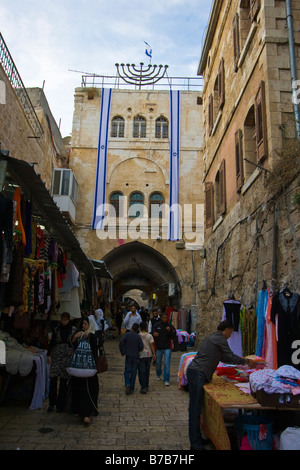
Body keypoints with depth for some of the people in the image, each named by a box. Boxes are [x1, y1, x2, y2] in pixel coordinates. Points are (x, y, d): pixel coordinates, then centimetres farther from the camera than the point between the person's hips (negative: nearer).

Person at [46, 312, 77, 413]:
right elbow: (51, 342, 9)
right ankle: (52, 403, 10)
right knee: (53, 379, -5)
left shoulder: (73, 330, 2)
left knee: (64, 380, 2)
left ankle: (60, 404, 15)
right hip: (56, 355, 1)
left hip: (68, 356, -1)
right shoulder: (56, 329, 5)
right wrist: (48, 355, 7)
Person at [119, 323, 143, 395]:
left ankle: (127, 384, -13)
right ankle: (132, 388, 11)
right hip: (136, 356, 1)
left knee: (127, 371, 9)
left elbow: (121, 343, -15)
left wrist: (122, 352, -3)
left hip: (128, 356, -1)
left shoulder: (127, 334, -4)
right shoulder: (138, 336, -3)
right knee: (133, 372, 9)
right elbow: (141, 347, -9)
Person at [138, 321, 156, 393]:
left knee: (142, 372, 0)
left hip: (140, 355, -2)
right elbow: (152, 345, -8)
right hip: (148, 355, 2)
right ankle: (146, 386, 27)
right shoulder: (149, 336, -2)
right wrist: (154, 354, -4)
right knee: (147, 371, 16)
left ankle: (143, 387, -7)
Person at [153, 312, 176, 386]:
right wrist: (154, 334, -16)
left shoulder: (170, 326, -6)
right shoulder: (156, 325, -2)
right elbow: (152, 333, 8)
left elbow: (173, 336, -7)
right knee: (158, 363, 17)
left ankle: (166, 380, 3)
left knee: (167, 364, -7)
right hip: (159, 347, 2)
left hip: (167, 347, -2)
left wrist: (169, 331, -24)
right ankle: (158, 375, 44)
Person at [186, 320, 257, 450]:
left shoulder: (212, 337, 22)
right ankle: (196, 445, 0)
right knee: (195, 409, -6)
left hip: (193, 371, 10)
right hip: (198, 374, -10)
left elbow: (223, 357, 30)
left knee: (195, 408, 15)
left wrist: (242, 360, 31)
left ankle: (196, 440, 24)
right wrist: (247, 361, 9)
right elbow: (231, 357, -6)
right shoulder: (219, 339, -8)